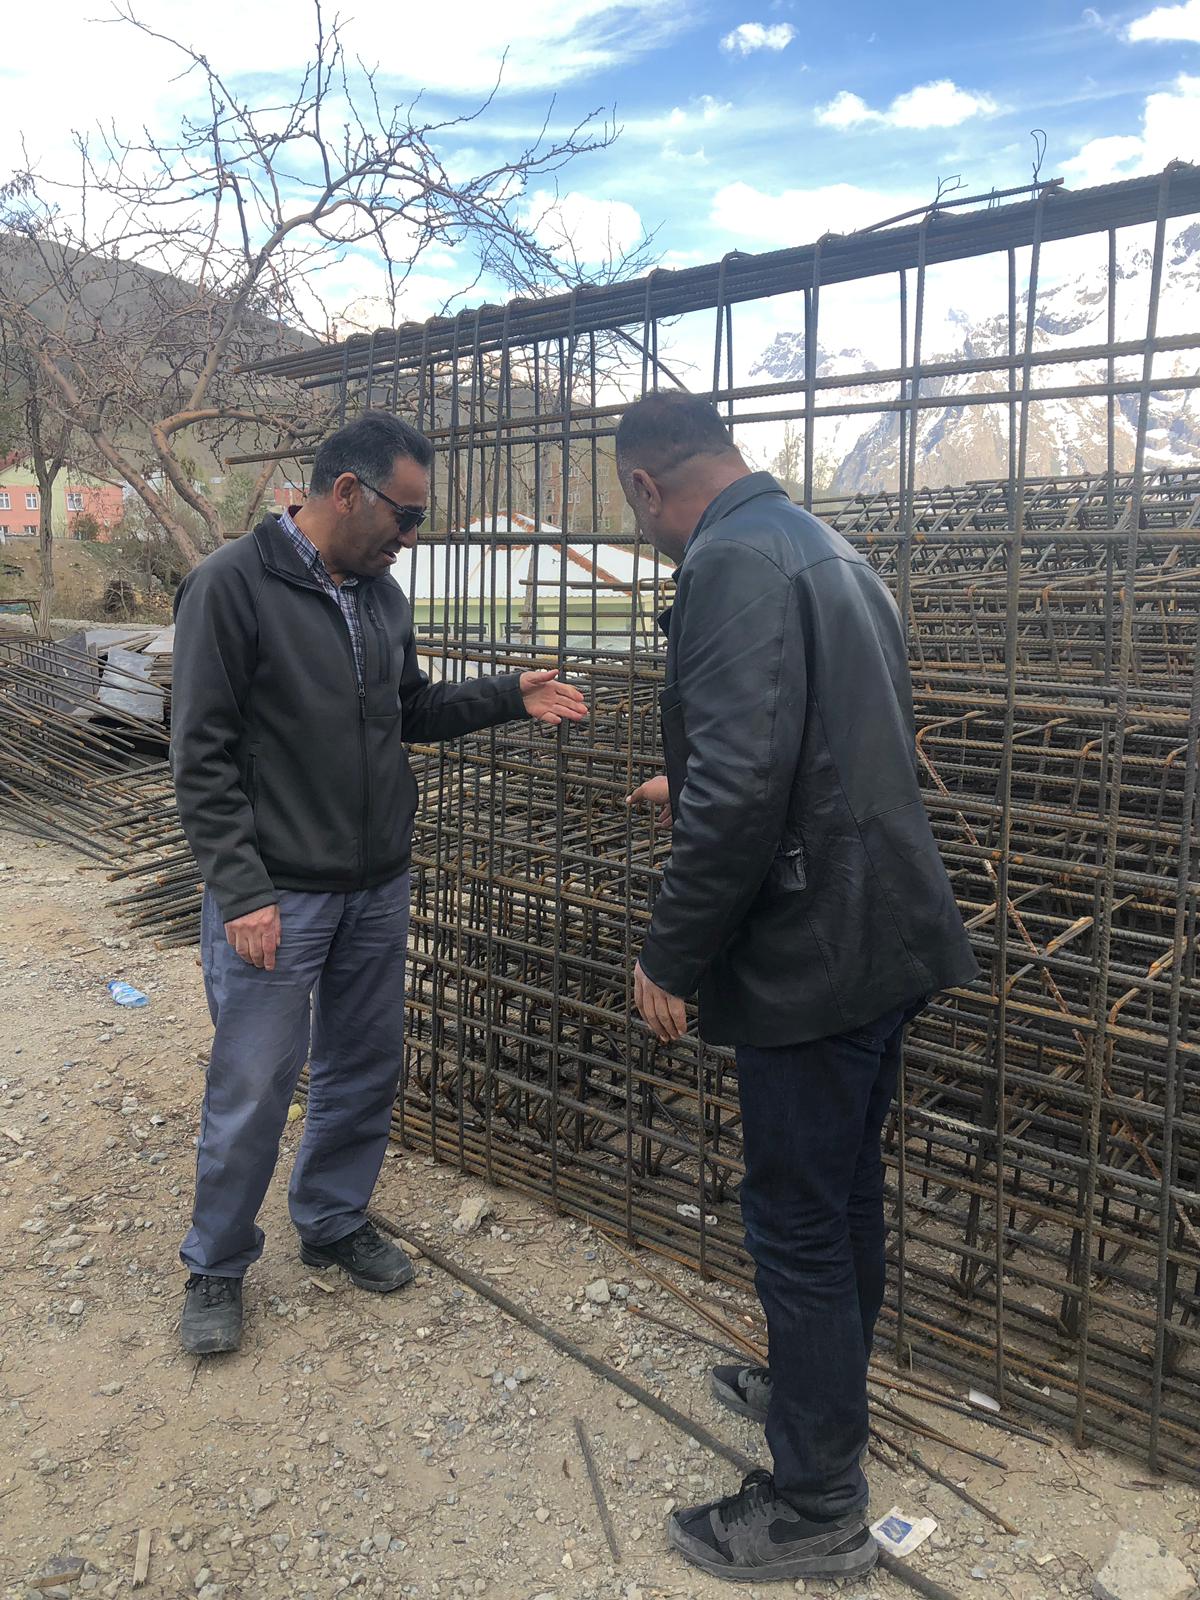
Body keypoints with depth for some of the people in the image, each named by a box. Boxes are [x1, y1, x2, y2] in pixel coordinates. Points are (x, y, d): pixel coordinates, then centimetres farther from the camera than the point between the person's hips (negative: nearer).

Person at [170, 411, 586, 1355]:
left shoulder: (381, 593, 8)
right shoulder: (232, 586, -13)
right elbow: (203, 756, -15)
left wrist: (510, 697, 5)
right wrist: (243, 891, -18)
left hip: (379, 888, 7)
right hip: (275, 895, -6)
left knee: (365, 1073, 16)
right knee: (252, 1092, 3)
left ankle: (335, 1224, 38)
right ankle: (217, 1267, 26)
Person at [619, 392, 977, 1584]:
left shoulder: (734, 565, -17)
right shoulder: (824, 550, 14)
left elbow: (744, 782, -28)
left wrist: (670, 957, -19)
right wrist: (692, 795, 33)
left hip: (813, 954, -10)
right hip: (883, 935, 10)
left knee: (798, 1224, 4)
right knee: (845, 1193, 23)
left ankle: (816, 1510, 20)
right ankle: (822, 1392, 43)